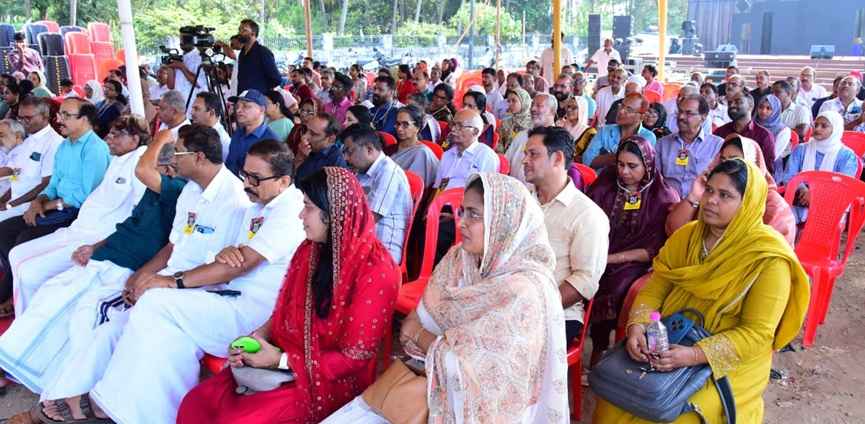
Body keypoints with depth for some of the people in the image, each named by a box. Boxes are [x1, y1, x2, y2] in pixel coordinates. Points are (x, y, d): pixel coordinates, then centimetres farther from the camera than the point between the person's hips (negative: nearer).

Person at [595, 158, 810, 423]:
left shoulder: (769, 259, -15)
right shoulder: (686, 235, 2)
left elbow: (757, 334, -18)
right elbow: (654, 288, 1)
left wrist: (695, 355, -29)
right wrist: (637, 326, -18)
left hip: (730, 362, -4)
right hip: (670, 341, 5)